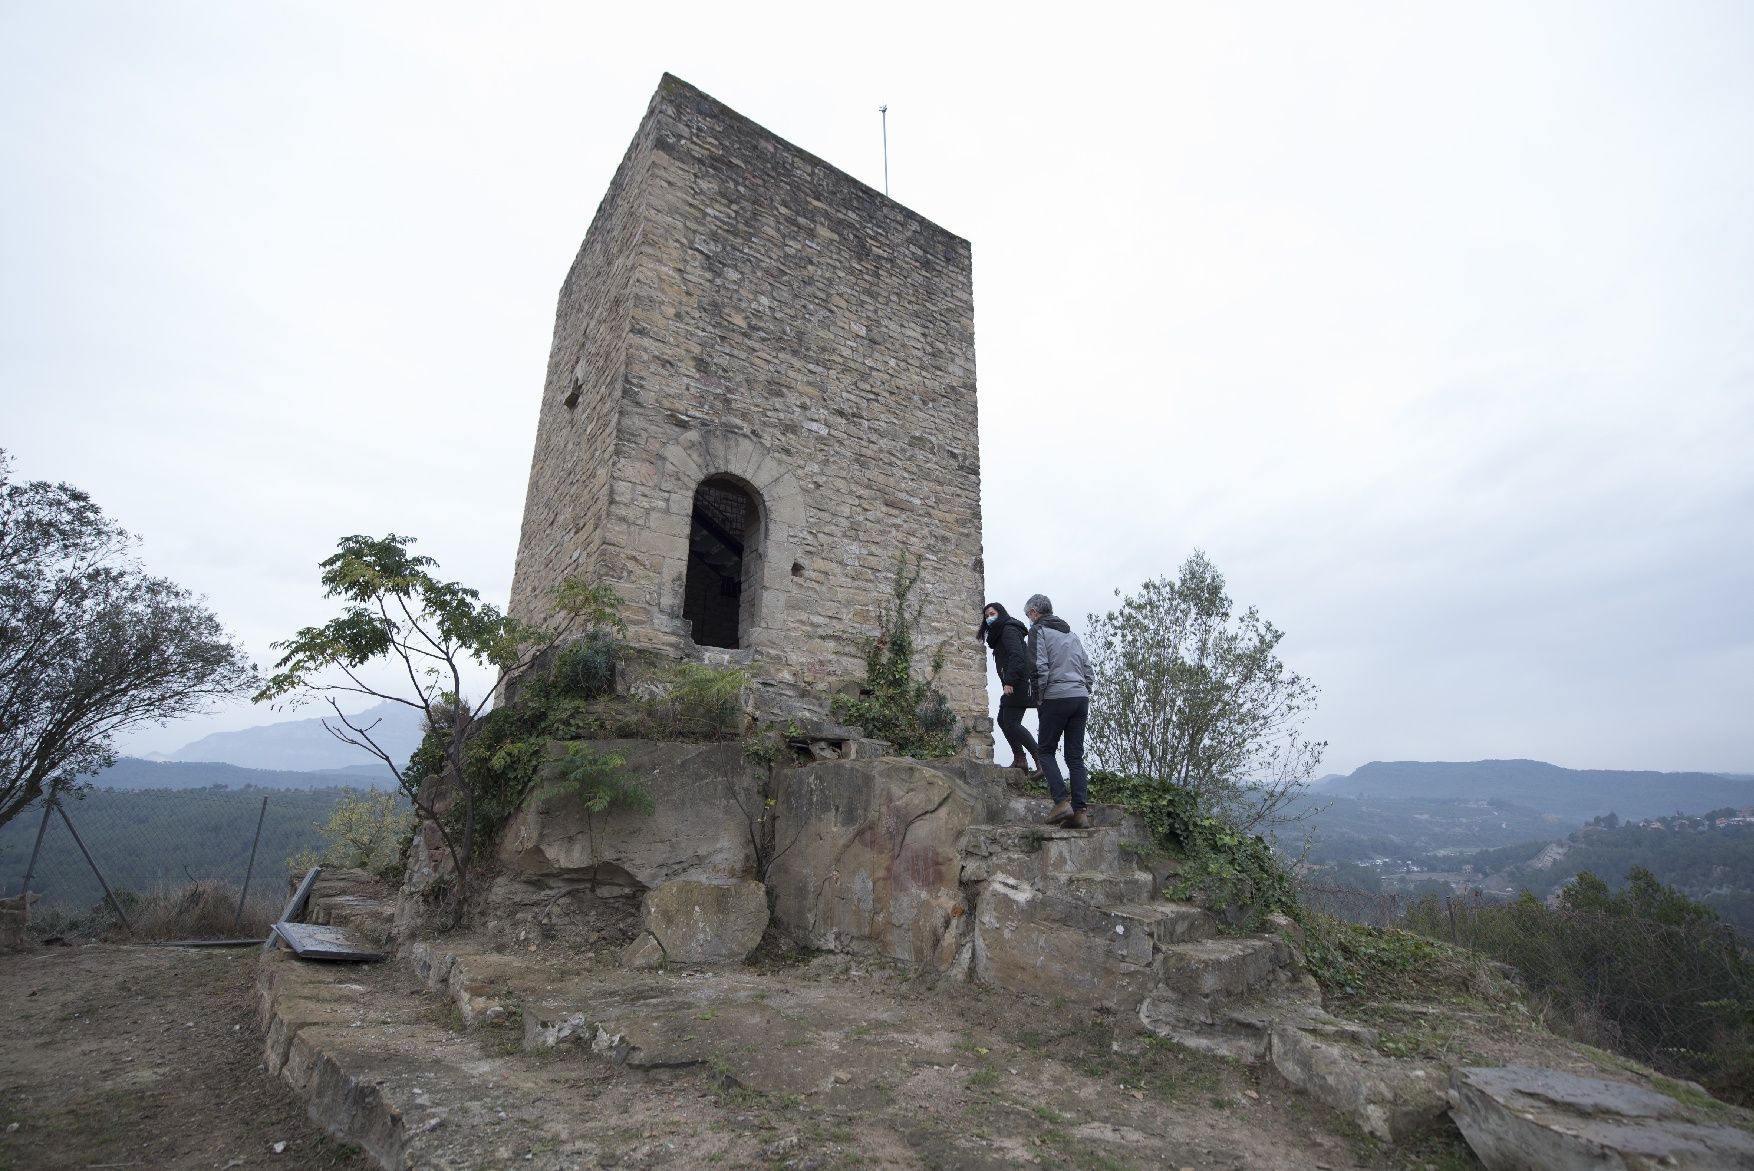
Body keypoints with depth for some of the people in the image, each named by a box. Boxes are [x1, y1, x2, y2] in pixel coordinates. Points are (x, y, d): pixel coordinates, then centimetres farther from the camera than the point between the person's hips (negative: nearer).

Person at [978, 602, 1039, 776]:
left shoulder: (1008, 629, -8)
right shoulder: (1000, 632, 23)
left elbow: (1017, 655, -21)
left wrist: (1009, 681, -27)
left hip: (1019, 683, -11)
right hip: (1015, 685, 11)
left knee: (1011, 723, -14)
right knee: (1003, 720, 12)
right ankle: (1020, 759, 13)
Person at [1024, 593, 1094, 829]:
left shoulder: (1038, 630, 0)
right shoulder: (1071, 633, 22)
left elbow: (1040, 667, -12)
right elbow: (1089, 671, 18)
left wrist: (1040, 695, -2)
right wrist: (1083, 691, 18)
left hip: (1056, 697, -6)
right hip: (1081, 698, 6)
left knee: (1045, 751, 5)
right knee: (1076, 756, 6)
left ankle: (1062, 801, -8)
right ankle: (1080, 811, 1)